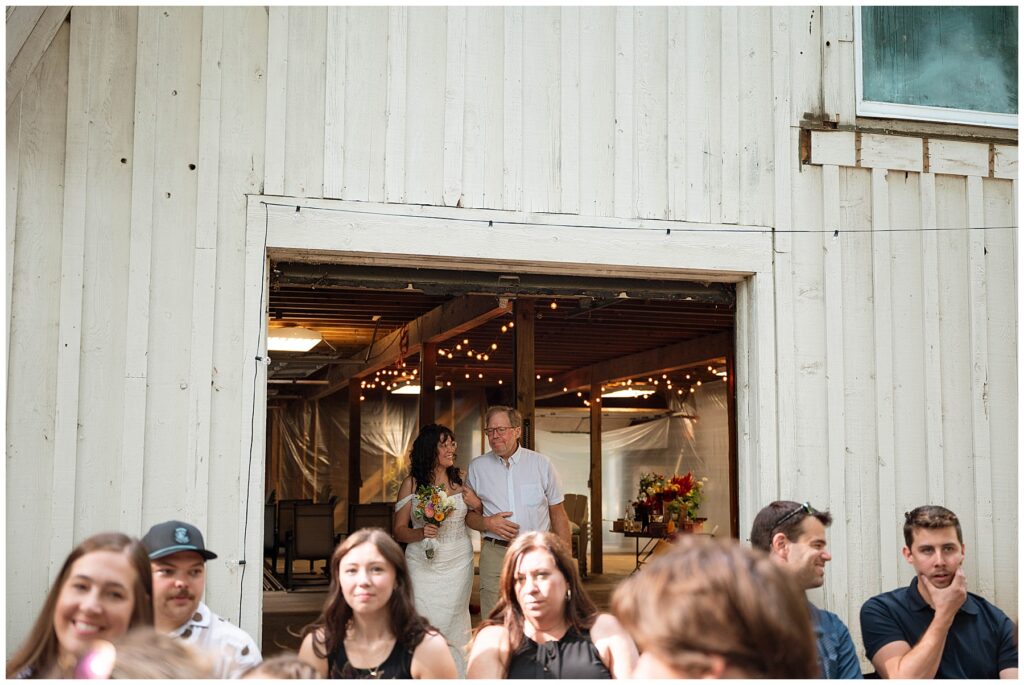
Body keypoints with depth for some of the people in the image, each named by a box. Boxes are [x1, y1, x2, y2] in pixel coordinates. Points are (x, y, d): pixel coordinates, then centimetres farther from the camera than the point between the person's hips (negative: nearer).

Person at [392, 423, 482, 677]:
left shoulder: (460, 481, 5)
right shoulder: (411, 484, -1)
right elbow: (399, 530, 2)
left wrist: (476, 503, -4)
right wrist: (421, 533, -17)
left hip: (457, 565, 1)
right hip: (423, 567, -1)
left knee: (448, 626, 0)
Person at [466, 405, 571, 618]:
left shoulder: (541, 463, 4)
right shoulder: (477, 467, 7)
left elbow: (558, 513, 7)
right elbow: (469, 514, 13)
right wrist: (487, 523, -9)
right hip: (495, 554, 1)